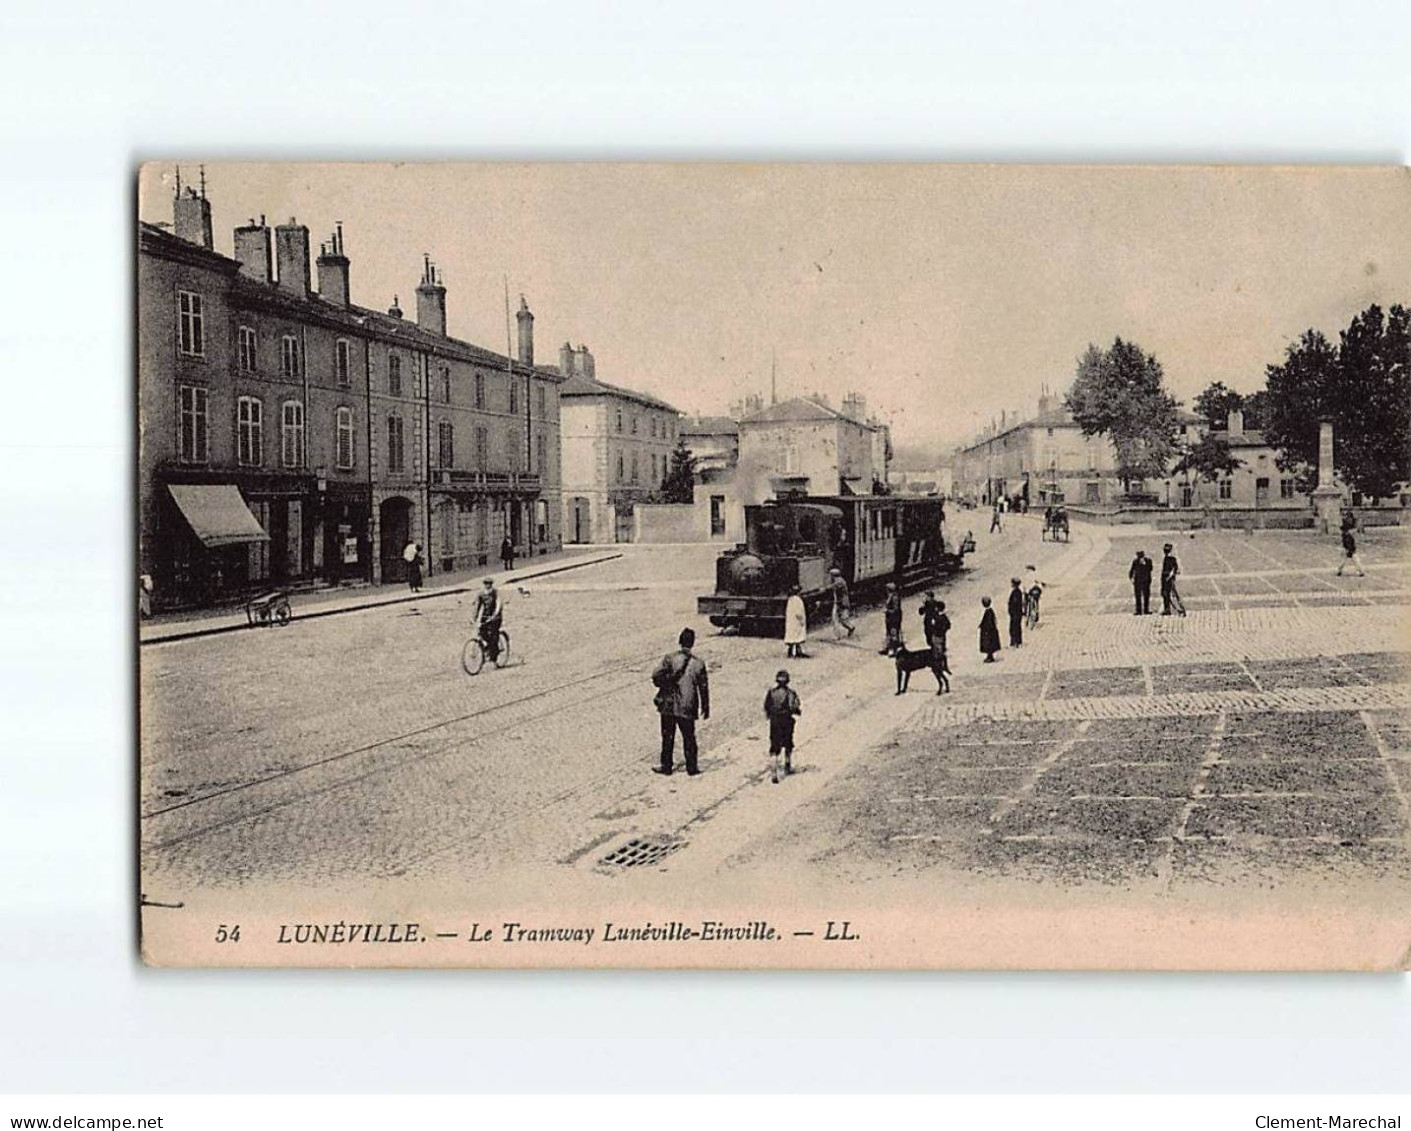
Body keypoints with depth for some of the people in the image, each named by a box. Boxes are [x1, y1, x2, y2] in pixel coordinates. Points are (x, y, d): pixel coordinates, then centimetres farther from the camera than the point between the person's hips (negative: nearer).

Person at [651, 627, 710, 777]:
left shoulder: (669, 658, -9)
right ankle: (691, 767, 16)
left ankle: (666, 766, 17)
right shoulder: (698, 663, -4)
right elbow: (704, 687, 0)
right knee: (689, 738, 13)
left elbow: (656, 677, -15)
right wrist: (705, 708, 10)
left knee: (667, 737, 11)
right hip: (688, 708, 1)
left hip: (668, 705, -1)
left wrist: (669, 680, 5)